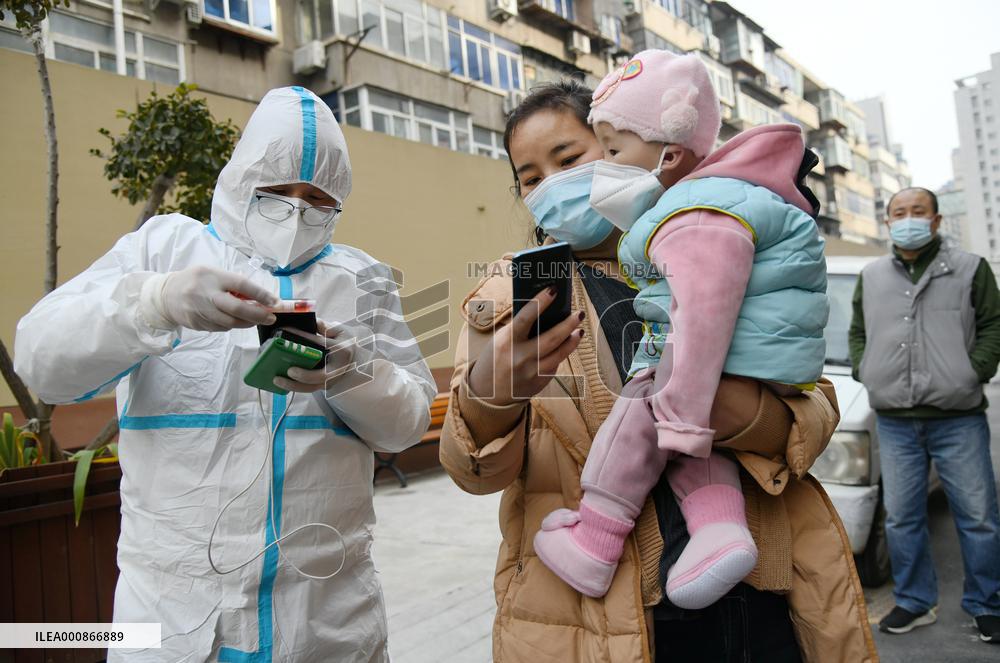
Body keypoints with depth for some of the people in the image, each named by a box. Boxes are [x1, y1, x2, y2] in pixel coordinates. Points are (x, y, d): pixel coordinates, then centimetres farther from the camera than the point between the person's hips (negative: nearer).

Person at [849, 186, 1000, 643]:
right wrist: (865, 372, 4)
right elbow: (857, 333, 20)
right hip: (894, 421, 3)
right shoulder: (871, 277, 14)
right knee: (901, 518, 8)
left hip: (958, 419, -2)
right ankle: (914, 603, 23)